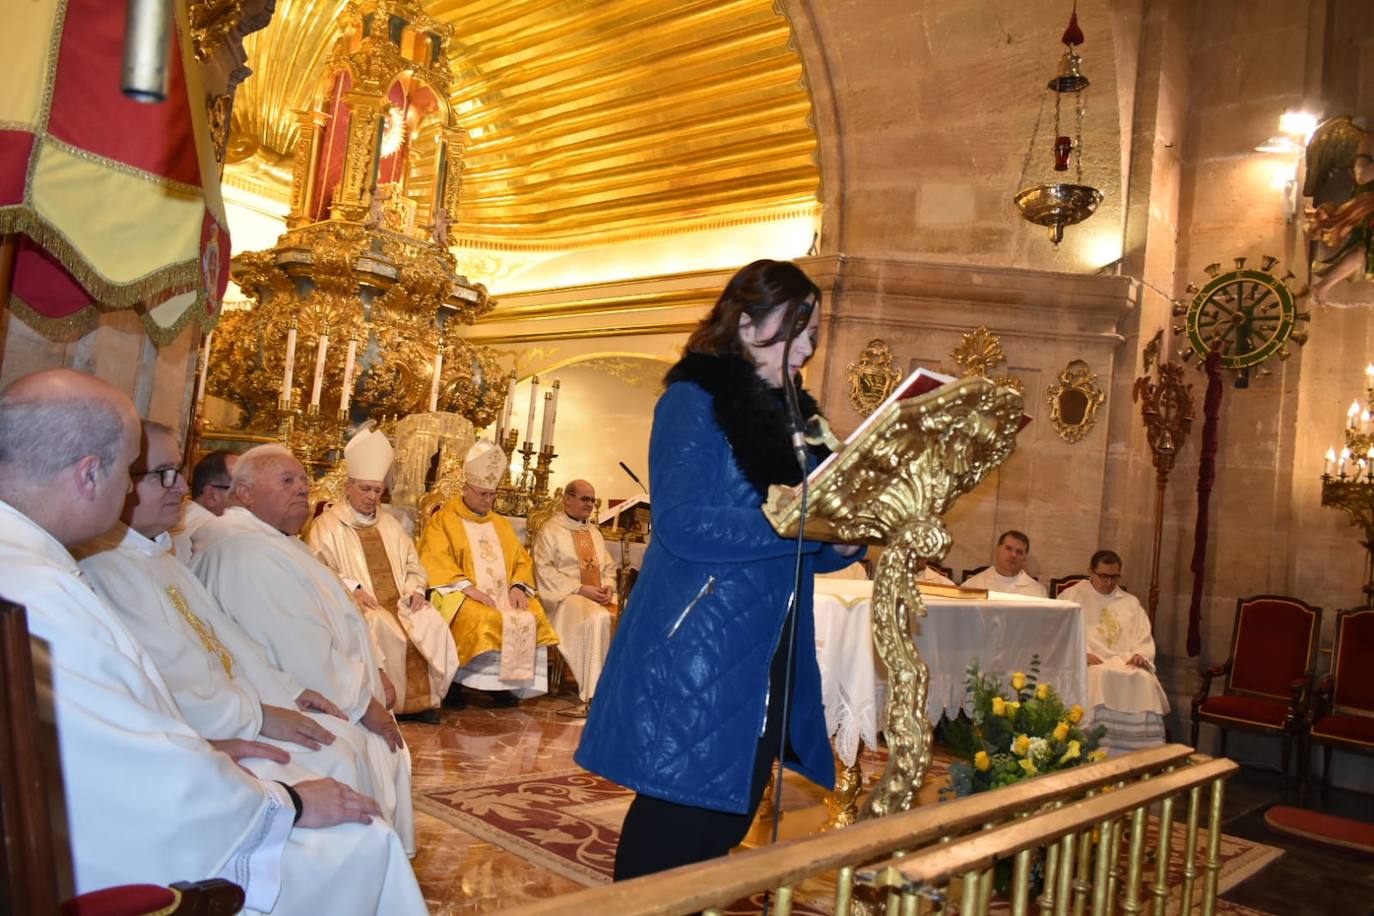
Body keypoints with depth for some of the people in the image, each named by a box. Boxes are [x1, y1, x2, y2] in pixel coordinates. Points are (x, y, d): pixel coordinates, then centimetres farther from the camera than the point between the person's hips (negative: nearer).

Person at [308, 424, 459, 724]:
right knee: (389, 632, -34)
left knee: (434, 625, -22)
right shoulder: (328, 525, 4)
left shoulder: (389, 523, 22)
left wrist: (415, 589, 2)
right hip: (361, 606, -5)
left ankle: (422, 699, -13)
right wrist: (352, 588, -21)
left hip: (399, 602, 5)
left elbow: (413, 564, 23)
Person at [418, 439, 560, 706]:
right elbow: (436, 563, -9)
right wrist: (469, 588, -19)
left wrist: (518, 586, -4)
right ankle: (460, 682, -20)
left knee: (531, 618, -21)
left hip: (504, 596, 5)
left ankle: (508, 683, -14)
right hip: (461, 596, -5)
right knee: (484, 620, -34)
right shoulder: (444, 520, 4)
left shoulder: (500, 524, 22)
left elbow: (522, 560, 18)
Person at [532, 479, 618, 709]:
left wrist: (608, 586, 0)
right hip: (566, 596, -6)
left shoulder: (594, 532, 24)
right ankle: (592, 694, -33)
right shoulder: (550, 530, 3)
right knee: (598, 618, -36)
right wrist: (580, 588, -14)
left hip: (598, 596, 6)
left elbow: (608, 566, 24)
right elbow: (544, 569, -7)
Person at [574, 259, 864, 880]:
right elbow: (684, 525, -20)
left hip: (770, 665, 7)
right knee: (671, 840, 2)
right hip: (694, 660, -7)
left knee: (724, 830, 15)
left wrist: (849, 539, -5)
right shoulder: (693, 402, -7)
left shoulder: (798, 415, 13)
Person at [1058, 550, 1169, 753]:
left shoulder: (1130, 602, 26)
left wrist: (1140, 655, -5)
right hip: (1089, 664, -3)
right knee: (1100, 678, -37)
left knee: (1144, 680, -30)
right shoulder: (1071, 597, 14)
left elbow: (1144, 639, 19)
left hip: (1127, 663, 3)